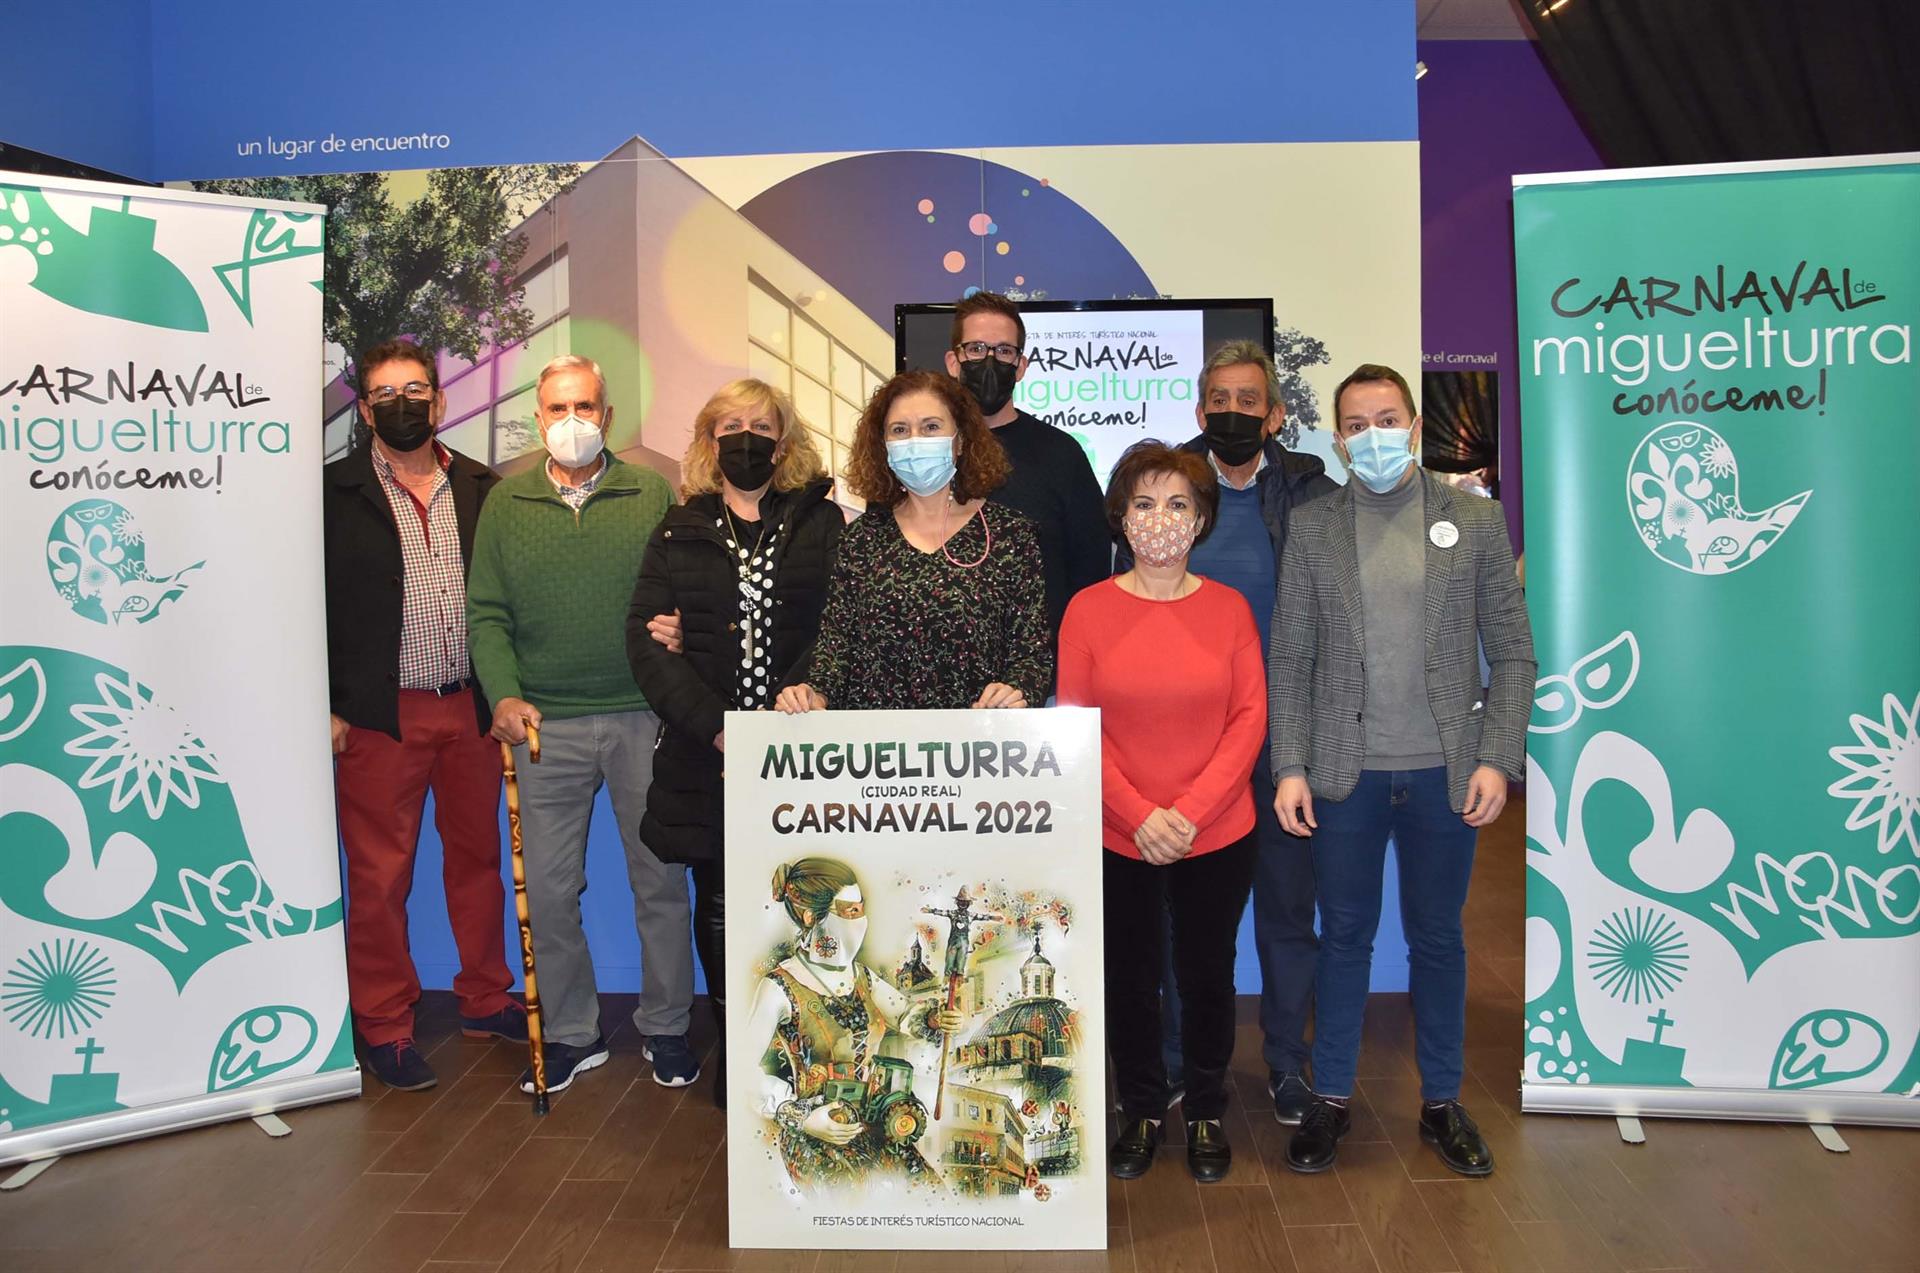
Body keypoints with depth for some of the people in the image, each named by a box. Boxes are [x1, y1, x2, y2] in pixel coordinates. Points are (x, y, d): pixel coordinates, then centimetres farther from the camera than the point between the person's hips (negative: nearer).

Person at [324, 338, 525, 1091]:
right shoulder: (336, 492, -1)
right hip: (379, 715, -3)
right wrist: (327, 709, -7)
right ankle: (385, 1028, 18)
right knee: (380, 874, 4)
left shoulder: (482, 489, 8)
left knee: (477, 856, 13)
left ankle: (486, 1000, 28)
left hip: (473, 709, 3)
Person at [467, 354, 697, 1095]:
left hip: (645, 718, -1)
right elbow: (487, 614, 6)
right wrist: (504, 694, -8)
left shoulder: (652, 495, 4)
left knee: (661, 880, 7)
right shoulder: (507, 503, 8)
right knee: (548, 890, 6)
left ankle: (666, 1028, 24)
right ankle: (571, 1034, 24)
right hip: (547, 725, 1)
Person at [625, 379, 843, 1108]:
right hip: (707, 755, 2)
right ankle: (734, 1051, 23)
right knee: (720, 905, 9)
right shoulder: (681, 531, 9)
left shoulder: (821, 523, 7)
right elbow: (646, 638, -1)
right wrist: (713, 728, -12)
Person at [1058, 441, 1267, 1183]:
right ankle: (1141, 1113, 34)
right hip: (1117, 841, 0)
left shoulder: (1227, 608, -2)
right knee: (1130, 981, 13)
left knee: (1207, 977, 14)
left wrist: (1190, 811, -14)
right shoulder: (1088, 610, -4)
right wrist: (1138, 815, -14)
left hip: (1217, 839, 1)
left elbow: (1250, 718, -5)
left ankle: (1206, 1114, 35)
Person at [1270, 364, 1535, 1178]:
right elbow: (1289, 660, 2)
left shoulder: (1475, 518, 3)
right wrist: (1289, 767, -5)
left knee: (1437, 938, 12)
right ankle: (1330, 1100, 25)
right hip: (1346, 771, 0)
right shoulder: (1311, 528, 3)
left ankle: (1441, 1102, 28)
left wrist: (1497, 759, -7)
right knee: (1344, 936, 10)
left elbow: (1512, 651, 2)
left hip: (1444, 771, 0)